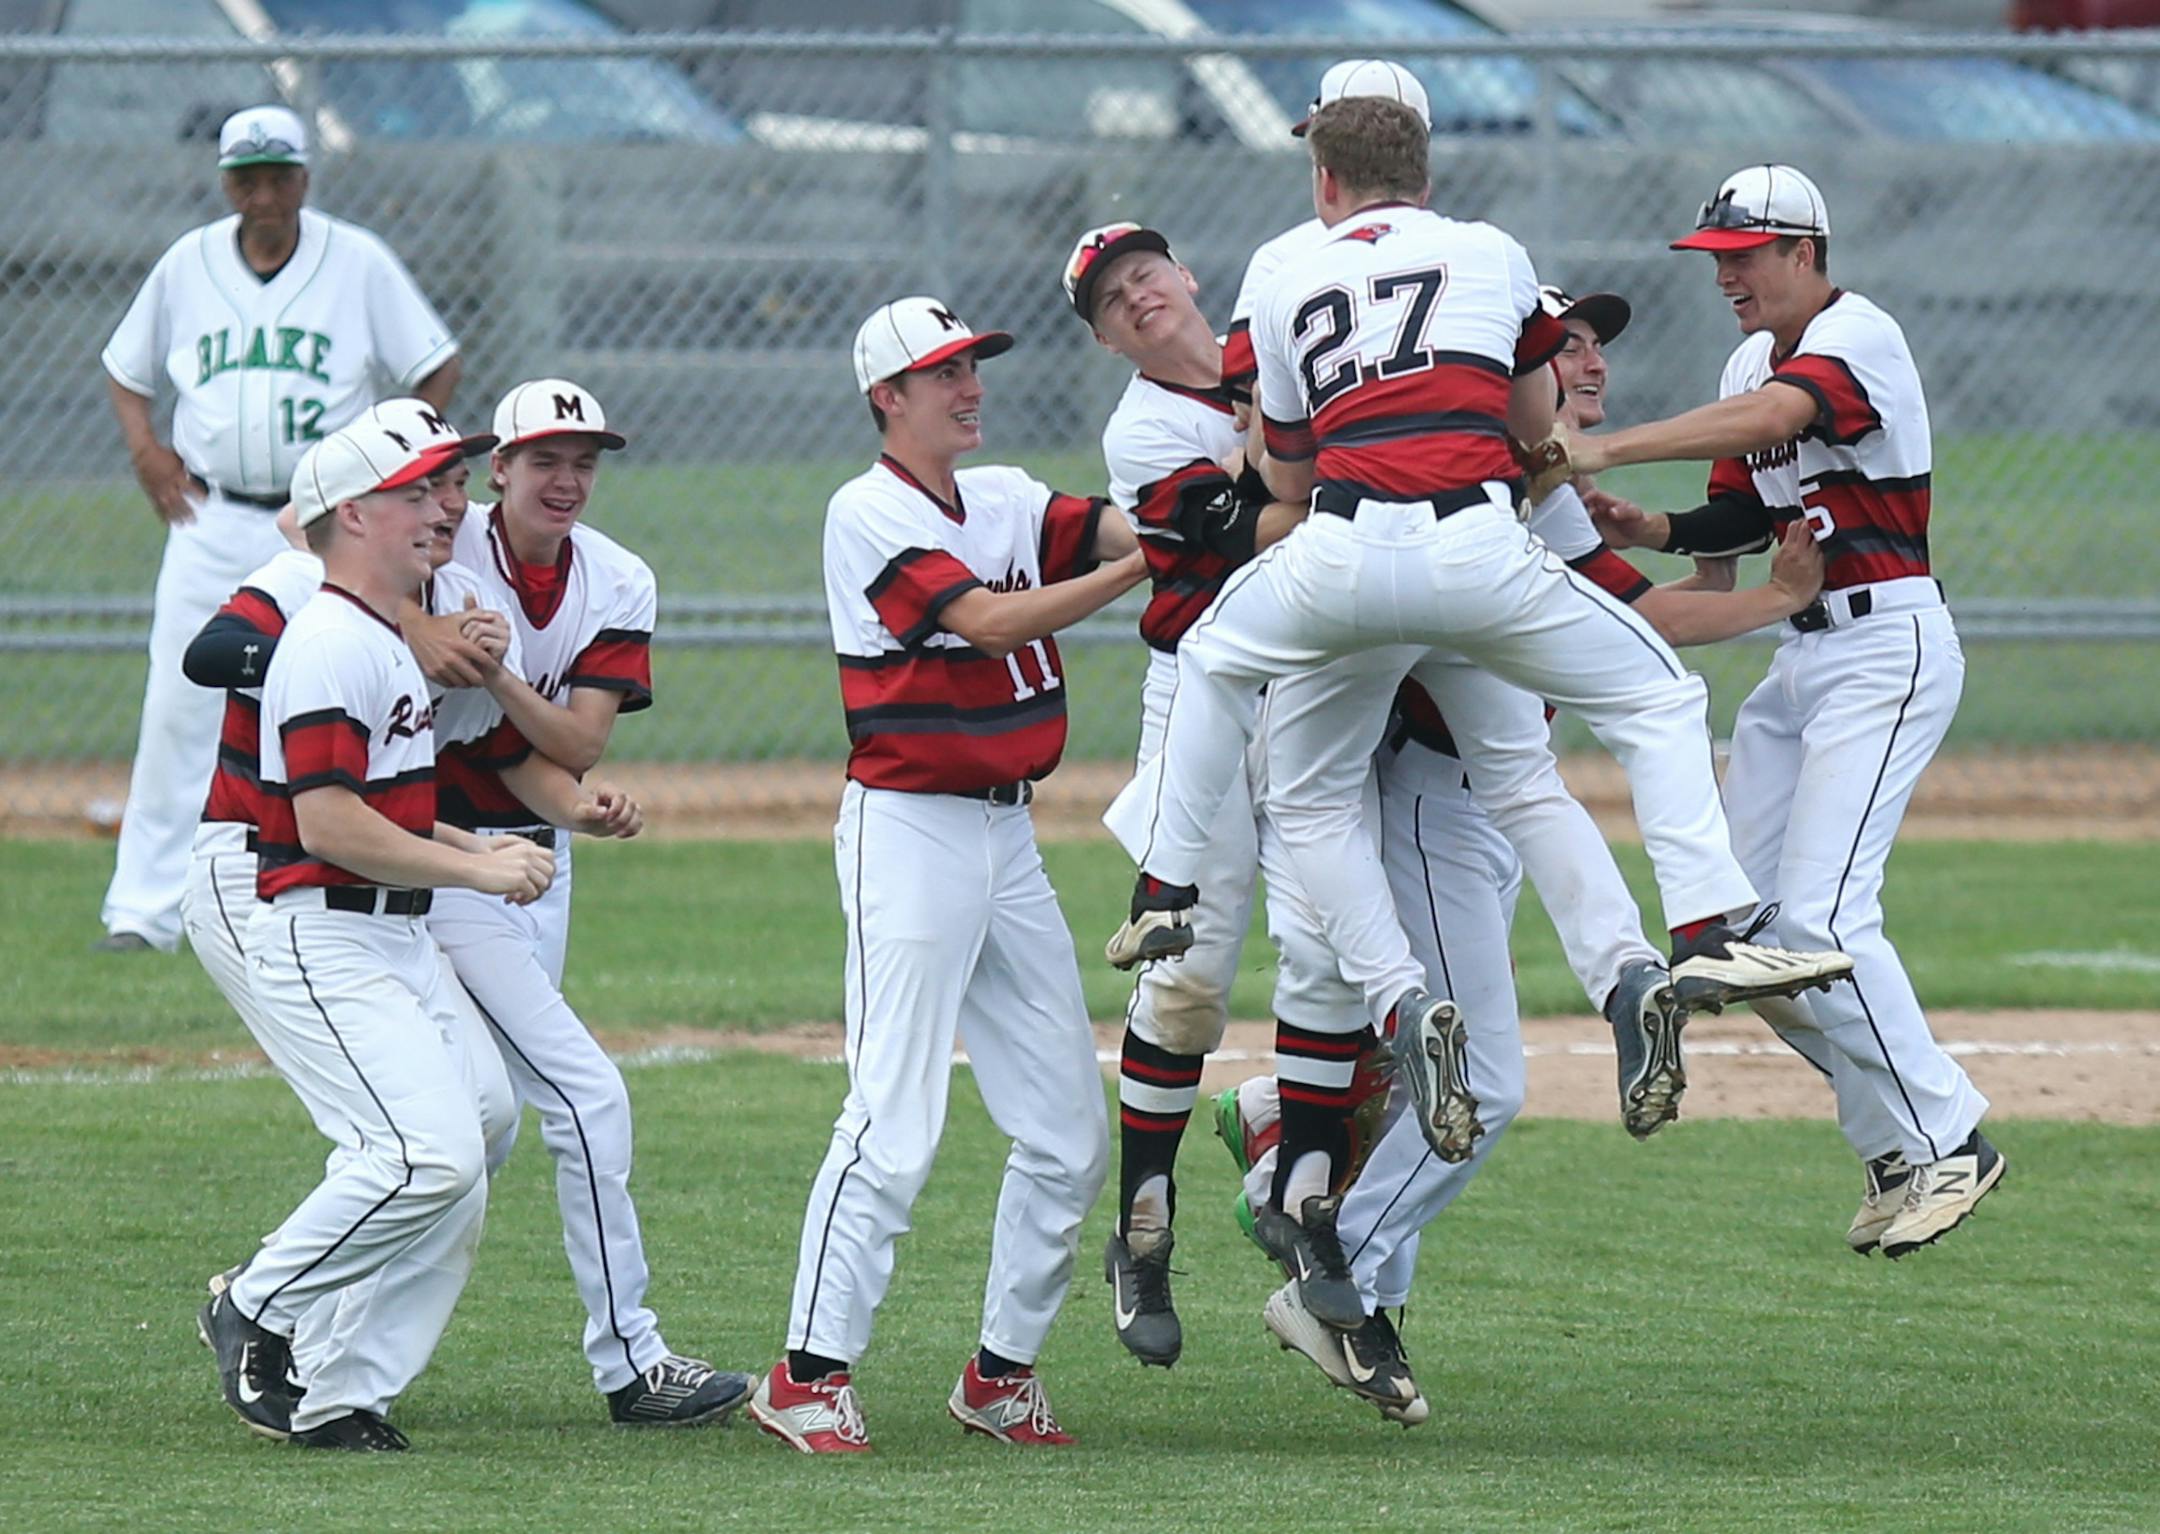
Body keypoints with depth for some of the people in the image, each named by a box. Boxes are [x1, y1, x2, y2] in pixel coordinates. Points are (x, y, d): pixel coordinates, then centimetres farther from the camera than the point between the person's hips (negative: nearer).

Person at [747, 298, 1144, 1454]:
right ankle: (809, 1375, -9)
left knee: (1069, 1130, 7)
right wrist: (1150, 565, -24)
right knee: (894, 1122, -13)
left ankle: (1002, 1372, 16)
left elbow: (1114, 531, 0)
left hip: (1007, 835, 8)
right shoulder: (869, 514, -9)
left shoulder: (1006, 501, 13)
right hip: (909, 826, -8)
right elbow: (990, 622, -19)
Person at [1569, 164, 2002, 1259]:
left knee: (1818, 913, -18)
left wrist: (1602, 451, -38)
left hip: (1887, 646, -9)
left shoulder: (1858, 337, -14)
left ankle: (1947, 1141, -7)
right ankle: (1895, 1141, 13)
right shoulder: (1753, 365, 14)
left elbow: (1770, 419, -33)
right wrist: (1652, 532, -6)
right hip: (1800, 655, 9)